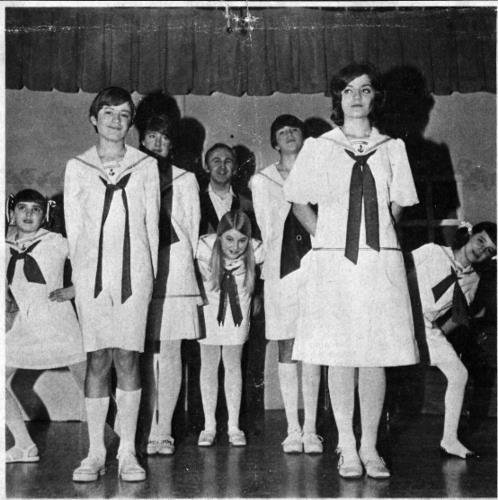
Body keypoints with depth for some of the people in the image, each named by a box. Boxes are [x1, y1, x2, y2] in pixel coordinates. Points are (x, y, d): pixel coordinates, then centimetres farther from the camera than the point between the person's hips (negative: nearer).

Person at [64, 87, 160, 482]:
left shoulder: (146, 166, 10)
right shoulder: (77, 167, 11)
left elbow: (151, 222, 9)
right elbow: (73, 226, 10)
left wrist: (149, 273, 4)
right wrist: (82, 271, 4)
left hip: (134, 271, 0)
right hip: (91, 271, 1)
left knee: (128, 358, -2)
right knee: (98, 360, 0)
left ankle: (128, 453, 6)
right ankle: (96, 452, 8)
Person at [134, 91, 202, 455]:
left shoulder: (185, 180, 15)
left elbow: (192, 228, 16)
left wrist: (182, 262, 10)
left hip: (175, 274, 1)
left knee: (170, 353, -2)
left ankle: (164, 431, 4)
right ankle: (150, 432, 2)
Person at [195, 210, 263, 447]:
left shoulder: (255, 250, -25)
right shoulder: (204, 247, -28)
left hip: (237, 311, 0)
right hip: (209, 309, 0)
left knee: (233, 365, 6)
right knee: (208, 365, 7)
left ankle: (233, 426, 16)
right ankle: (209, 425, 18)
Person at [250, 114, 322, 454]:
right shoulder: (261, 181, 13)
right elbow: (267, 229, 12)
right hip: (282, 269, 0)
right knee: (287, 349, 1)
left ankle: (310, 430, 5)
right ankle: (293, 430, 8)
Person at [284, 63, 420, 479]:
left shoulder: (392, 148, 10)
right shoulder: (318, 148, 7)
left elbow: (397, 205, 15)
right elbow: (300, 203, 11)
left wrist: (375, 236, 5)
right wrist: (326, 238, 2)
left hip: (381, 261, 1)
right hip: (333, 261, -1)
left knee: (377, 355, 0)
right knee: (340, 355, -1)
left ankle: (370, 446, 11)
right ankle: (347, 447, 9)